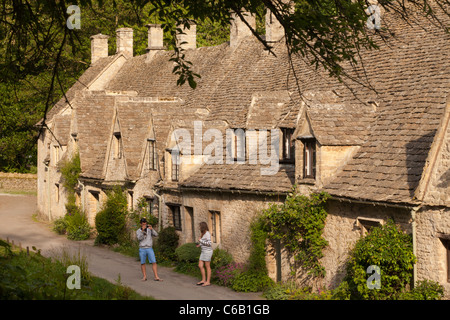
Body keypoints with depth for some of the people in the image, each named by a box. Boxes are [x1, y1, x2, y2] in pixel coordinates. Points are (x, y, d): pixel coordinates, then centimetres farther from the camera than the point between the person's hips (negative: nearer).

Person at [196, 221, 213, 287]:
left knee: (207, 267, -2)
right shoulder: (203, 234, 15)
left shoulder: (207, 233, -14)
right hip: (203, 251, 9)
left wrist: (201, 240, -13)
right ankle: (203, 280, 16)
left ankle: (208, 282, 5)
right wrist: (200, 245, 8)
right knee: (200, 266, 8)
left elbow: (209, 243, -20)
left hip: (208, 251, -9)